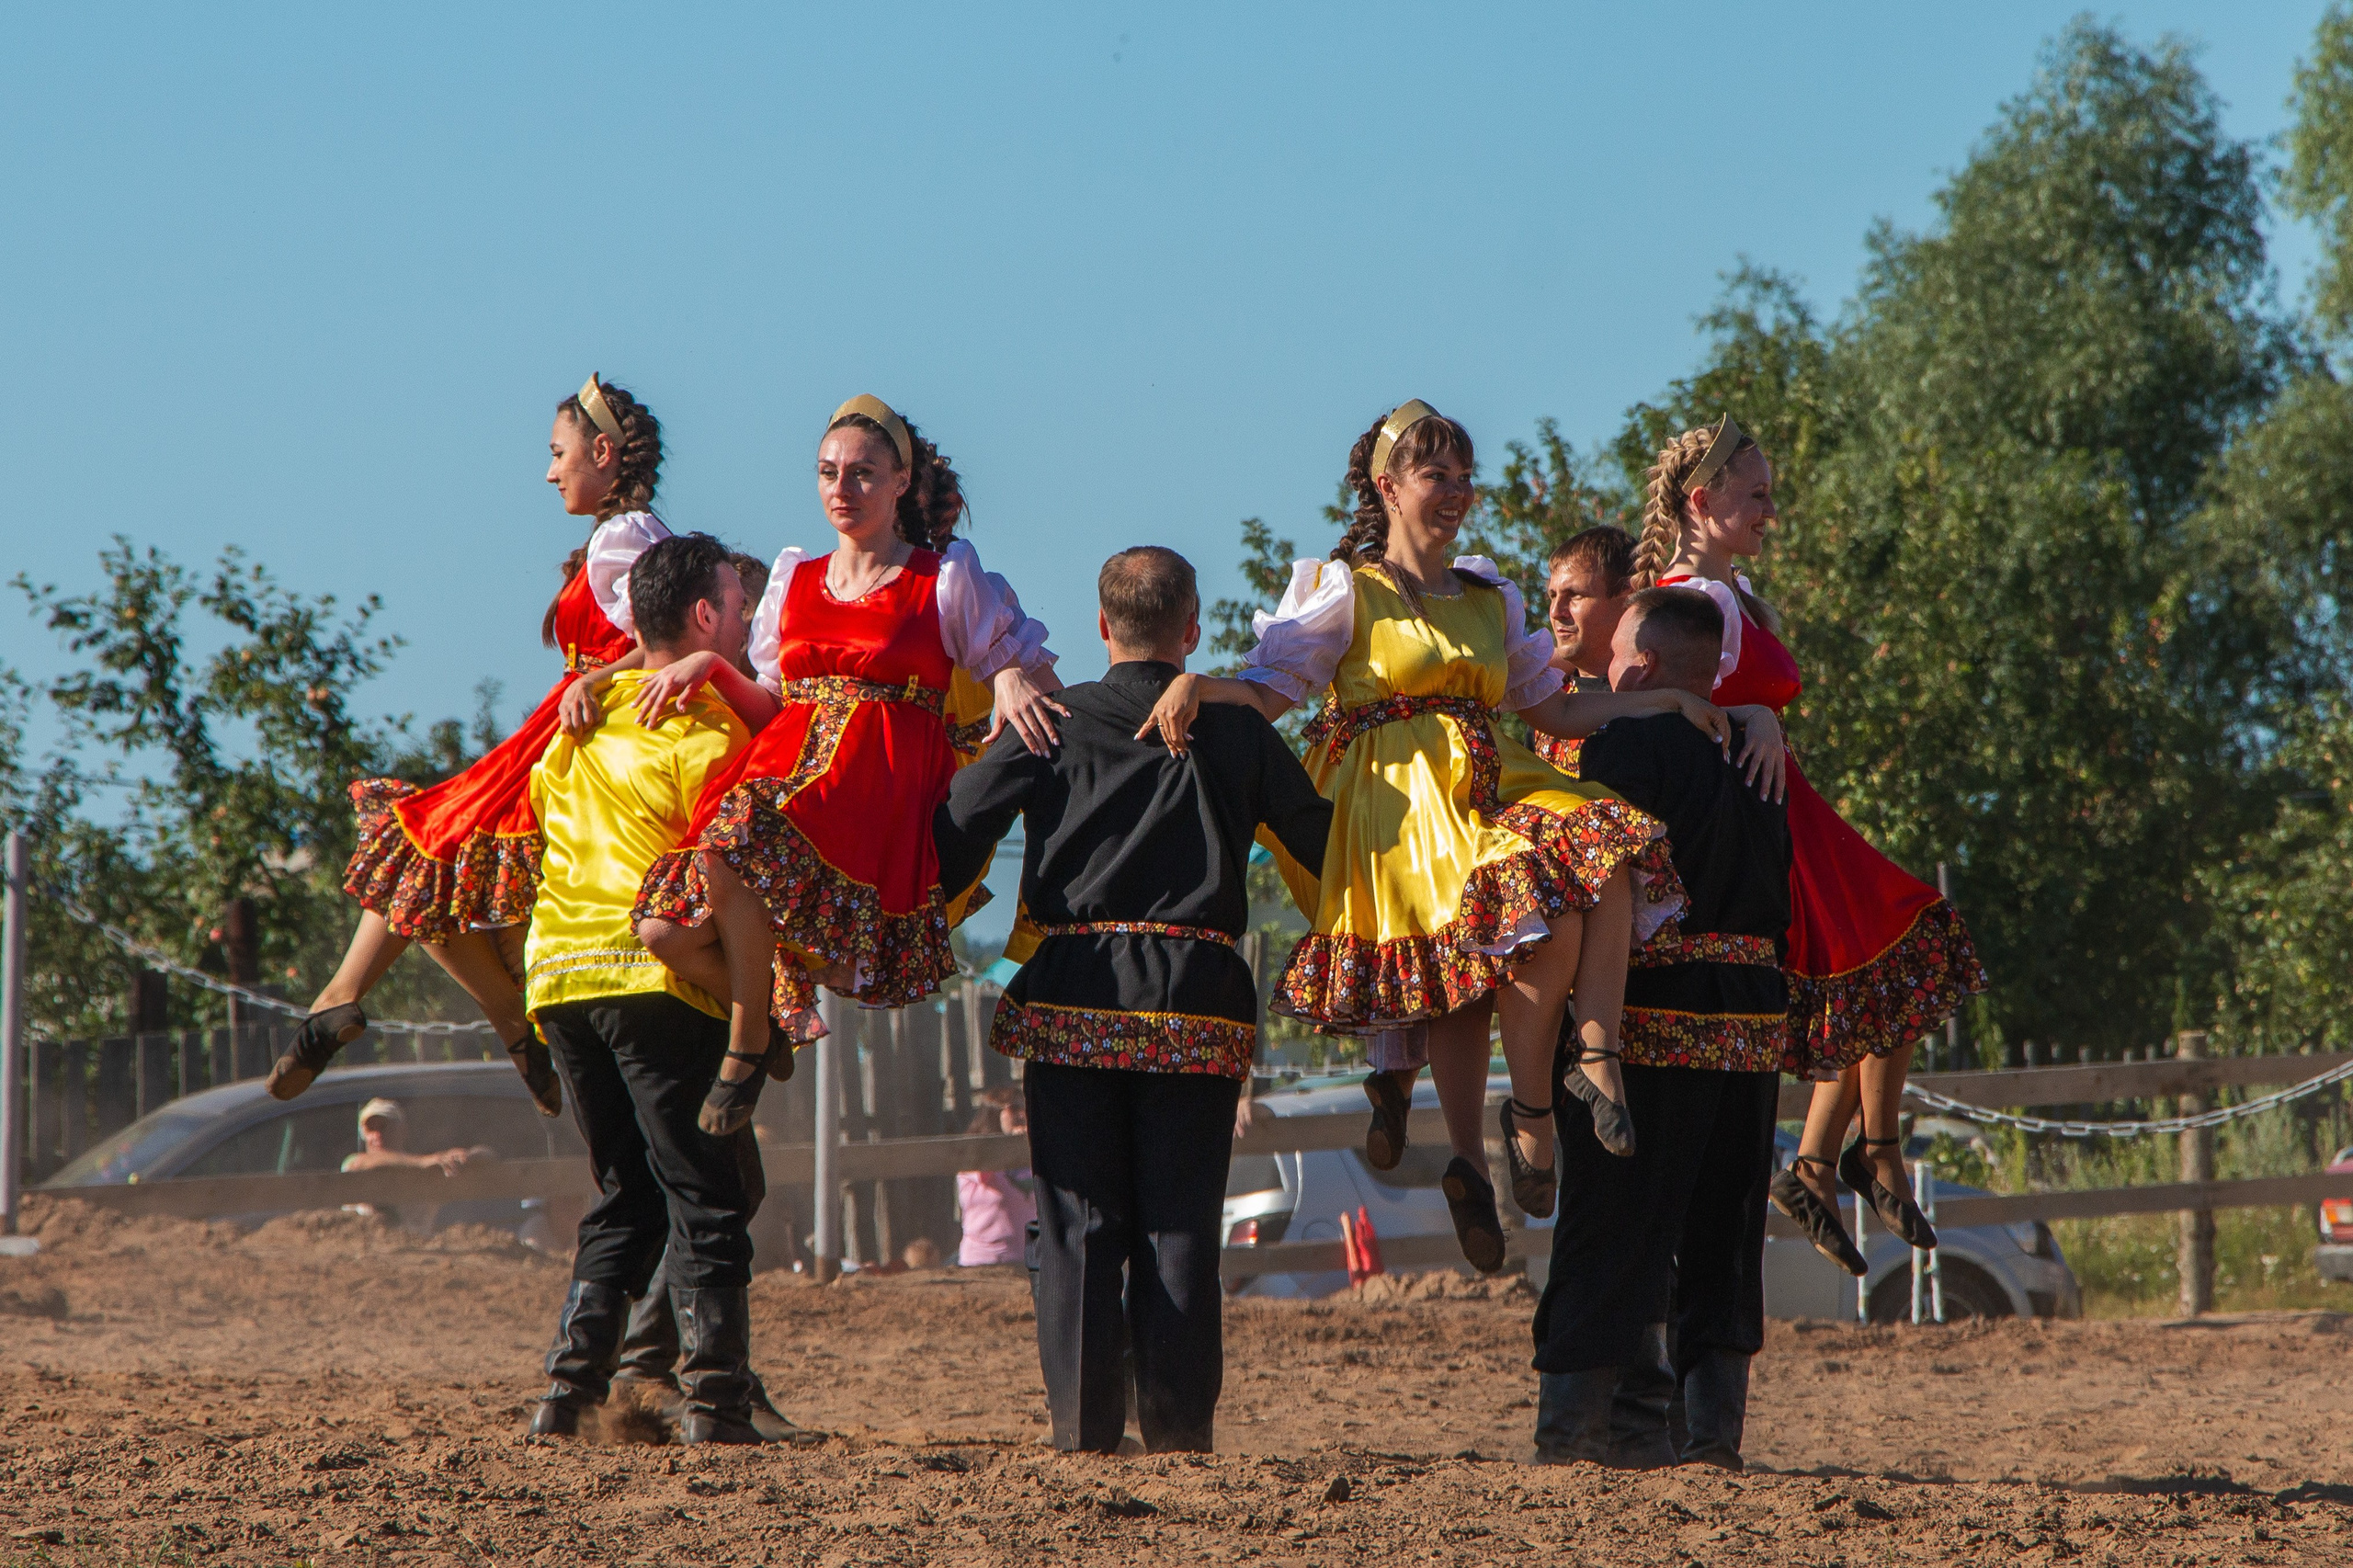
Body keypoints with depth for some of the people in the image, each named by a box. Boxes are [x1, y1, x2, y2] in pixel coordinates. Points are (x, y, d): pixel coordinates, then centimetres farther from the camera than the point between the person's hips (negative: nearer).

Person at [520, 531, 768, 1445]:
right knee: (706, 1198, -2)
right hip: (656, 978, -7)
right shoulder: (707, 733, -7)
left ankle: (571, 1379, 6)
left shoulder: (589, 709, 15)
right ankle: (712, 1396, -8)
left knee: (625, 1196, 15)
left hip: (557, 971, 7)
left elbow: (539, 808, 23)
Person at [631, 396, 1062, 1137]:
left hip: (887, 781, -5)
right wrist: (707, 664, 7)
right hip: (787, 764, 5)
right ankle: (781, 1010, 9)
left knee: (737, 850, -37)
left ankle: (748, 1042, -17)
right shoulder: (794, 579, 23)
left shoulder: (948, 579, 11)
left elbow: (1029, 661, 14)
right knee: (668, 930, -20)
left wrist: (1014, 680, -9)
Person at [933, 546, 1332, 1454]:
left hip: (1073, 997, 0)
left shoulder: (1053, 723, 2)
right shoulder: (1235, 732, 4)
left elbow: (959, 828, -1)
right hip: (1195, 991, 0)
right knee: (1179, 1223, 4)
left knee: (1079, 1219, 3)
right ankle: (1177, 1425, 1)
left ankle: (1083, 1424, -1)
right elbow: (1318, 840, 9)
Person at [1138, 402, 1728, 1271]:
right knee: (1539, 904, -30)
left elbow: (1551, 707, 26)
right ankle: (1528, 1113, -17)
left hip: (1489, 784, 6)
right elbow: (1268, 689, 0)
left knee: (1607, 846, -27)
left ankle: (1597, 1054, -30)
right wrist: (1198, 686, -21)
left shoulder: (1492, 601, 26)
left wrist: (1663, 701, 18)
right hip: (1399, 798, -6)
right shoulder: (1350, 593, 9)